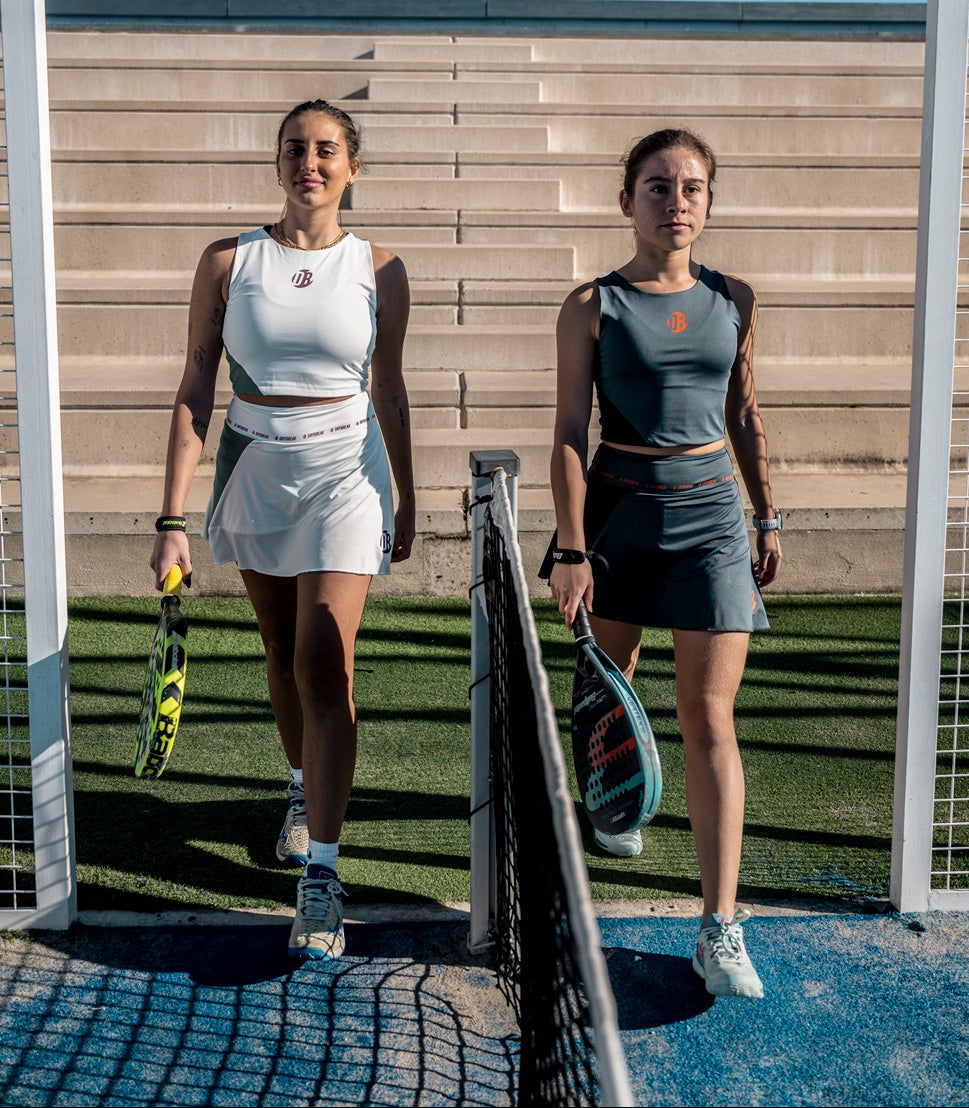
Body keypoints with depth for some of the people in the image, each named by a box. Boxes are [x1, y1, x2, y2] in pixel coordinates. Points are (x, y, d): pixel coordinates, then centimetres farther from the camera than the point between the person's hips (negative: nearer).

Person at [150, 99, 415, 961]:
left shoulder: (380, 271, 0)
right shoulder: (228, 263, -1)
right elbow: (196, 392, -2)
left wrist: (407, 501, 15)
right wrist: (173, 518, -7)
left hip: (344, 470, -2)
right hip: (255, 470, 2)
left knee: (325, 666, -12)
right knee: (283, 656, 16)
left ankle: (321, 875, -9)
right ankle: (306, 794, 42)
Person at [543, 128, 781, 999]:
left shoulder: (734, 301, 5)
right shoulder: (592, 306, -4)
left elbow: (744, 415, 14)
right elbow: (570, 434, -6)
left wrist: (768, 517, 13)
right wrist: (571, 548, -12)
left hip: (711, 517, 1)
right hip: (619, 512, -1)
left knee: (709, 716, -4)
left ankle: (721, 929, -3)